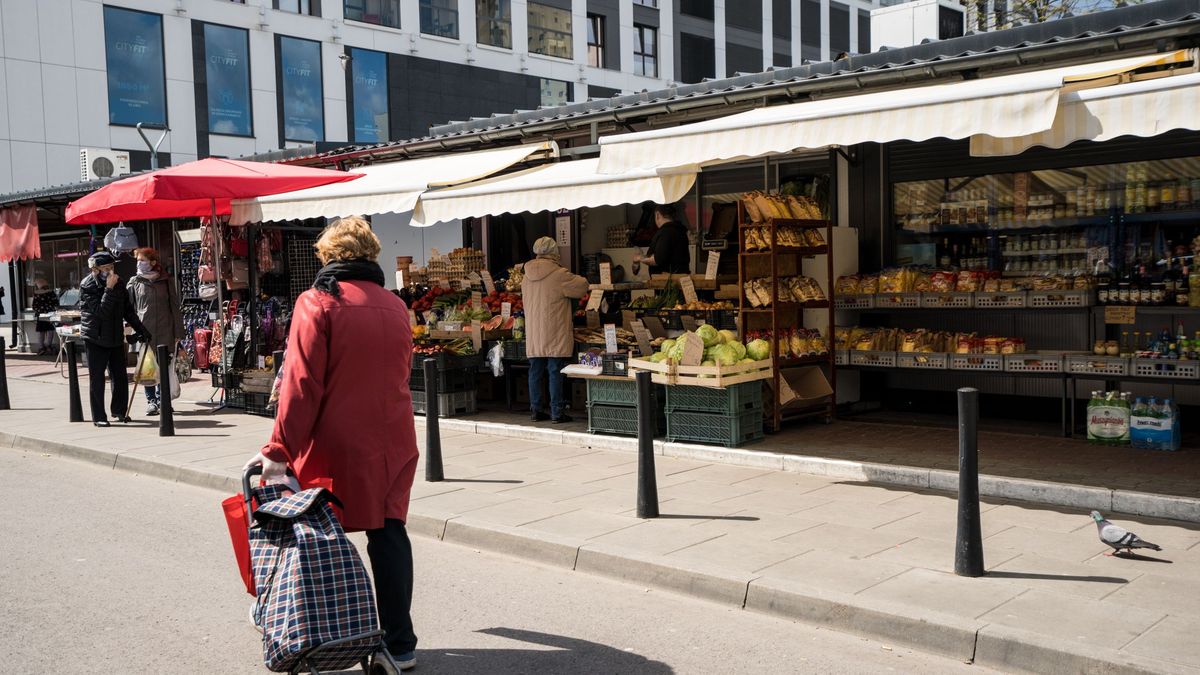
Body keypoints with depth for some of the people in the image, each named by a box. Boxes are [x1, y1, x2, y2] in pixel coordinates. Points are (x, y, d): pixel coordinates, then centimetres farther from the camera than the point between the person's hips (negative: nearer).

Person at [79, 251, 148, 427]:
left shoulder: (118, 283, 4)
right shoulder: (87, 286, -13)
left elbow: (128, 309, 13)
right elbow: (100, 311, -24)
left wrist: (140, 329, 10)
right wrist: (109, 289, -28)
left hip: (116, 338, 5)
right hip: (95, 339, -5)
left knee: (120, 377, 8)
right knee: (97, 379, 0)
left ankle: (119, 411, 22)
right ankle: (98, 417, 7)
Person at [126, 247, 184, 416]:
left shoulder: (166, 281, 7)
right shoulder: (134, 283, 7)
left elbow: (175, 307, 8)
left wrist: (178, 332, 4)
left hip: (165, 332, 0)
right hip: (144, 331, 0)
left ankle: (163, 399, 15)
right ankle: (151, 401, 8)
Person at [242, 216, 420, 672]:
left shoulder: (318, 303, -8)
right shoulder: (395, 307, 7)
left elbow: (302, 386, -14)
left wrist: (279, 450, -13)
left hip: (336, 446, -4)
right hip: (392, 444, 4)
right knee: (389, 535, 9)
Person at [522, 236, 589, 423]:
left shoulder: (528, 276, 7)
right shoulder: (559, 275, -13)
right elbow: (582, 286, -4)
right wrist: (579, 279, 18)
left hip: (533, 336, 6)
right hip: (555, 336, -6)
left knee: (535, 372, 11)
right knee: (556, 372, -1)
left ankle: (535, 410, 17)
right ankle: (557, 412, 2)